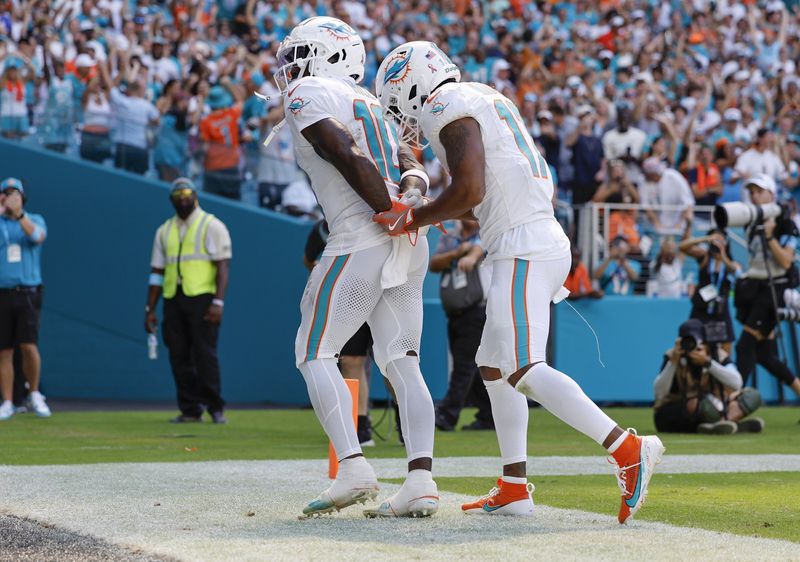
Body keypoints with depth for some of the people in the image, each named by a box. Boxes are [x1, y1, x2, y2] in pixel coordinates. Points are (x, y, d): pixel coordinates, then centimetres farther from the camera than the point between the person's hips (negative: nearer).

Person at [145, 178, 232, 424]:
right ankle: (190, 410, 8)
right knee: (179, 356, 2)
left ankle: (215, 408, -2)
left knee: (205, 354, -9)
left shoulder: (212, 226, 2)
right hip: (173, 299, 5)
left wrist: (218, 302, -16)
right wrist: (150, 309, 11)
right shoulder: (164, 231, 17)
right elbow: (157, 271, 17)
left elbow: (222, 266, -6)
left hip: (201, 297, -5)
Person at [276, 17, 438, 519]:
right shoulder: (368, 103, 24)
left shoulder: (307, 96, -1)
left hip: (361, 243, -7)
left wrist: (391, 214, -11)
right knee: (401, 362, 5)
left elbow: (350, 159, -14)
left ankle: (353, 468, -11)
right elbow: (413, 168, 15)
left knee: (315, 353, 2)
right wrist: (409, 197, -4)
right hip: (408, 249, 7)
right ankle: (421, 480, -6)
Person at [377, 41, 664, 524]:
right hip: (547, 242, 10)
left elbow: (468, 192, -18)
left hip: (523, 250, -10)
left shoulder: (450, 109, -7)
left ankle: (628, 449, -25)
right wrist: (439, 215, 23)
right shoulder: (486, 100, 22)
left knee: (523, 370, -16)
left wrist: (415, 220, -6)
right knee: (493, 364, 15)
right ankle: (514, 489, 14)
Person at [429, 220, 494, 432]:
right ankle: (488, 416, 15)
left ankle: (447, 415, -15)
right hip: (453, 312, 6)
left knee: (464, 365, -11)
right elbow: (433, 265, 2)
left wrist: (470, 257, -49)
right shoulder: (448, 238, 14)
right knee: (470, 368, 8)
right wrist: (456, 253, -15)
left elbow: (479, 249, -26)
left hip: (476, 310, -6)